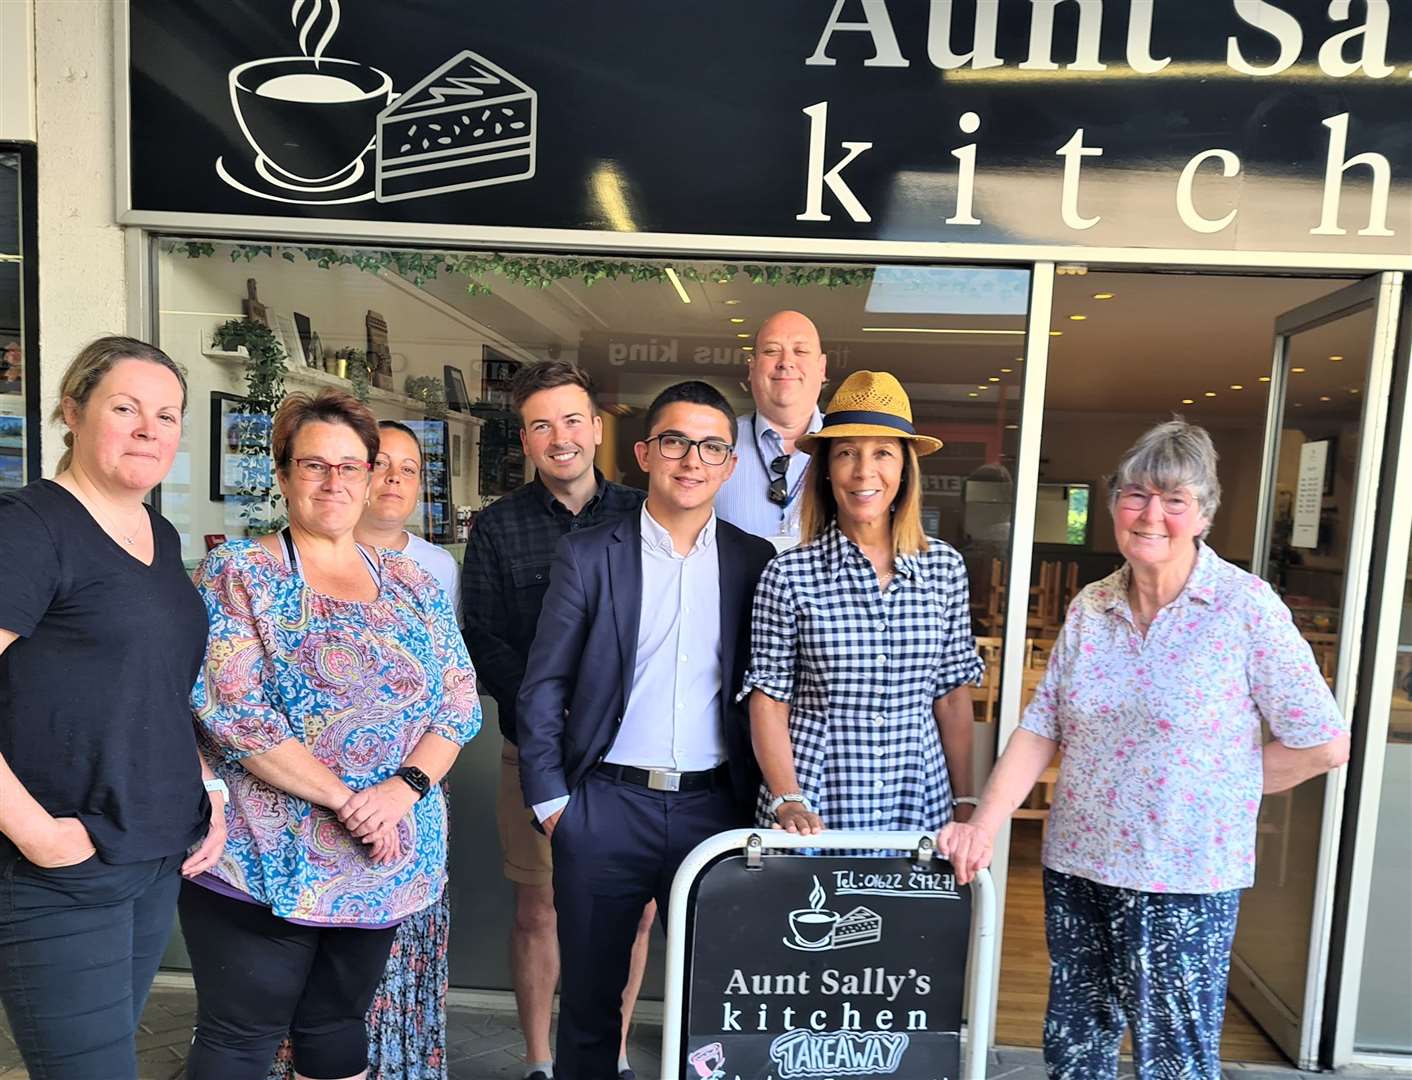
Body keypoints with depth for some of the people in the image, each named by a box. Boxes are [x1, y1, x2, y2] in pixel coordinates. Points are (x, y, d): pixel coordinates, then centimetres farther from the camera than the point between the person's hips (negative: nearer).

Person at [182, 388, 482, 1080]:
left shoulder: (412, 584, 7)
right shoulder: (237, 574, -6)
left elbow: (459, 700, 3)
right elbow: (232, 711, -16)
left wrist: (405, 787, -14)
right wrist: (347, 800, -18)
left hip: (385, 865, 4)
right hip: (265, 864, -4)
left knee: (339, 1024, 19)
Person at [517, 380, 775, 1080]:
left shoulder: (755, 562, 3)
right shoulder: (588, 556, -1)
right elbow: (542, 688, 0)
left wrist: (763, 798, 3)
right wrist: (551, 801, -3)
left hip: (714, 807, 1)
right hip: (606, 805, -1)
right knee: (589, 1000, 14)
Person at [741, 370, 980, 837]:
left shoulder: (945, 567, 0)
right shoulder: (789, 575, -8)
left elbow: (952, 696, 5)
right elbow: (768, 701, -6)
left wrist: (966, 802, 5)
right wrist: (788, 801, -15)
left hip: (919, 808, 3)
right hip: (815, 810, -2)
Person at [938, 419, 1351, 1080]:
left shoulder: (1247, 608, -10)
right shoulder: (1090, 609, 2)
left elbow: (1324, 744, -7)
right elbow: (1040, 729, 1)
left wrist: (1210, 787, -5)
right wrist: (984, 825, -8)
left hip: (1183, 882, -4)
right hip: (1077, 868, 4)